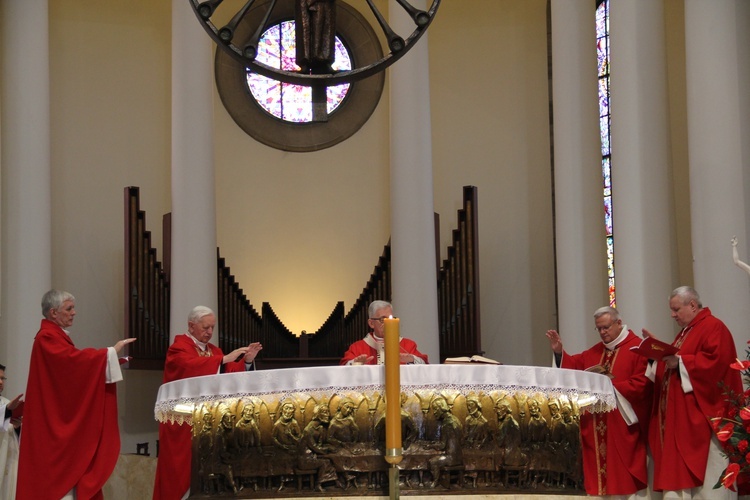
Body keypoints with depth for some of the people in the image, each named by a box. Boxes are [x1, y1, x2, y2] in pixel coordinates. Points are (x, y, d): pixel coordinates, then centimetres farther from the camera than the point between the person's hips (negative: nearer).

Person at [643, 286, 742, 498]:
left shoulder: (713, 327, -9)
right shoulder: (687, 331, 22)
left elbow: (716, 361, -23)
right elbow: (675, 361, 24)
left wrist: (680, 362, -21)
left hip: (703, 413, -10)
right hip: (684, 415, 10)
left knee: (707, 473, -10)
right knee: (683, 471, 5)